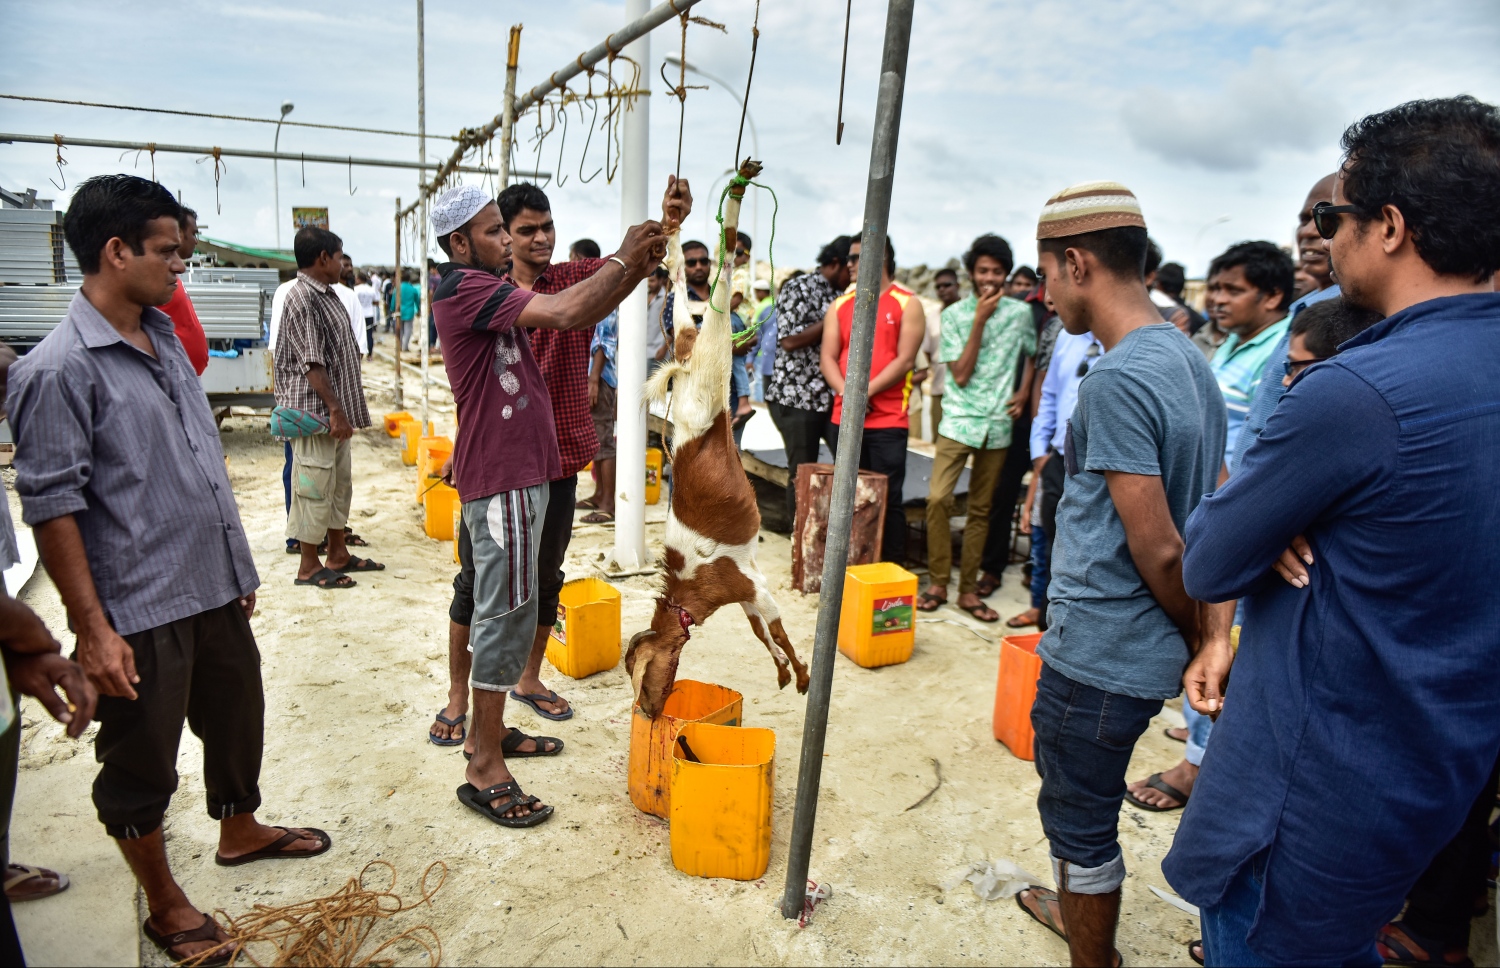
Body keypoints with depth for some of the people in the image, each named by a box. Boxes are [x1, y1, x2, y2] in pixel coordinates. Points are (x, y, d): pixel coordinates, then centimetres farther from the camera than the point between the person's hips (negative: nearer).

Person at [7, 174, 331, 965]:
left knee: (238, 716, 23)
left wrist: (238, 568, 16)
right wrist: (93, 629, -17)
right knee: (142, 761, 11)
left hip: (214, 589, 8)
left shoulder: (163, 336, 8)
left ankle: (240, 831, 47)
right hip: (140, 612, -7)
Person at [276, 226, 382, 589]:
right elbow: (311, 364, -20)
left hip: (335, 411, 10)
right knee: (315, 486, -1)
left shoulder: (327, 295, 14)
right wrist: (336, 410, -21)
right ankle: (309, 566, 10)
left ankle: (338, 554, 27)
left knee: (340, 482, 16)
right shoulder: (302, 298, -15)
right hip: (315, 412, -10)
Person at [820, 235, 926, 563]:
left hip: (888, 421, -4)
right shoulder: (839, 305, 14)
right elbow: (827, 357, 6)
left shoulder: (908, 304, 1)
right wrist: (846, 392, -12)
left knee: (887, 500, -1)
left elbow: (904, 360, -8)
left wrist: (865, 392, -16)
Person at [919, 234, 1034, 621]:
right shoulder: (955, 314, -1)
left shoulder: (1021, 313, 4)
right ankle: (938, 582, 0)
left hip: (998, 425, 2)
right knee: (938, 499, -16)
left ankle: (968, 589, 17)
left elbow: (1032, 355, 20)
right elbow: (961, 374, -9)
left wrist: (1023, 393, 3)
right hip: (959, 421, -2)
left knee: (981, 510, 8)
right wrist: (980, 319, -13)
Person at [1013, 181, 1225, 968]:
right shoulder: (1188, 358, 7)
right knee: (1076, 796, 28)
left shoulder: (1116, 381, -23)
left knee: (1080, 820, 10)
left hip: (1099, 654, -10)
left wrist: (1201, 638, -5)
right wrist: (1213, 636, 9)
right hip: (1140, 645, 10)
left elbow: (1159, 550, -22)